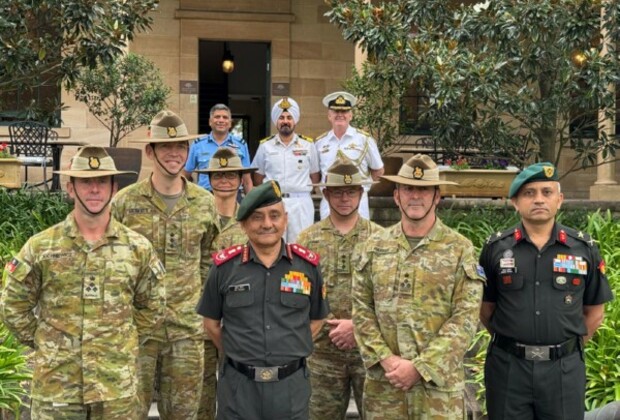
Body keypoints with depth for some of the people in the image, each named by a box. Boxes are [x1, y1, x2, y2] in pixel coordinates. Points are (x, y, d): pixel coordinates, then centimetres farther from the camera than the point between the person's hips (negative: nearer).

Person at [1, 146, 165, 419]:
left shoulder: (138, 248, 0)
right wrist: (47, 346, 3)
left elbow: (152, 309, 10)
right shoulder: (40, 247, -3)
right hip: (55, 386, -1)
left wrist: (122, 345, 6)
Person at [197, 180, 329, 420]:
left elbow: (316, 320, 10)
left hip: (291, 384, 1)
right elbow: (211, 323, 7)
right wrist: (240, 356, 6)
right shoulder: (224, 266, -2)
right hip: (238, 385, 0)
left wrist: (289, 352, 4)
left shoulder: (308, 265, -1)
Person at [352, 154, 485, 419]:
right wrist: (386, 360, -9)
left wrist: (420, 367, -13)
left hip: (439, 380, -2)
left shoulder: (460, 250, -2)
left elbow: (465, 318, -8)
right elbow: (362, 312, 4)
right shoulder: (372, 248, 7)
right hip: (382, 381, 2)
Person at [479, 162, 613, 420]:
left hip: (564, 368, 0)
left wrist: (567, 348, 6)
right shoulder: (495, 248, -1)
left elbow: (594, 313, 9)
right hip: (507, 366, 0)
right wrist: (510, 343, 6)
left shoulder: (584, 249, 0)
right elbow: (486, 308, 7)